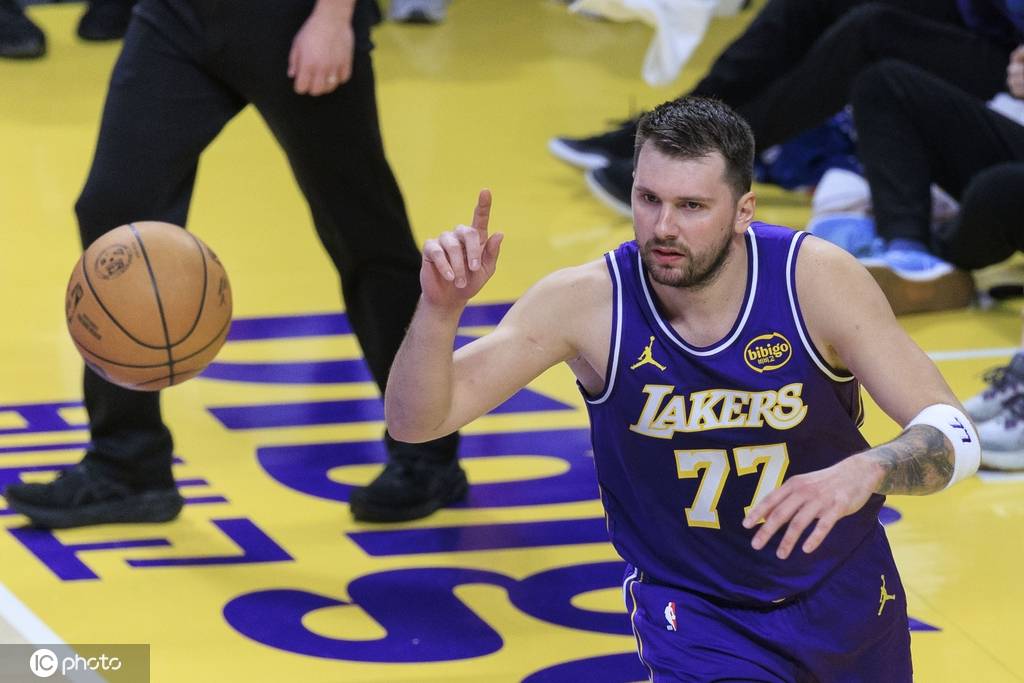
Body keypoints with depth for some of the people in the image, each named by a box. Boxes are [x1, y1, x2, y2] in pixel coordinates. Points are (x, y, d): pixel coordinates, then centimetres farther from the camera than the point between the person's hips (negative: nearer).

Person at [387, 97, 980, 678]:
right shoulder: (587, 303, -22)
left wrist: (864, 472, -45)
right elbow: (415, 422, -21)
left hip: (844, 594, 2)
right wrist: (440, 309, -41)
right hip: (692, 611, -2)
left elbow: (956, 438, -23)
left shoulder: (817, 277, -22)